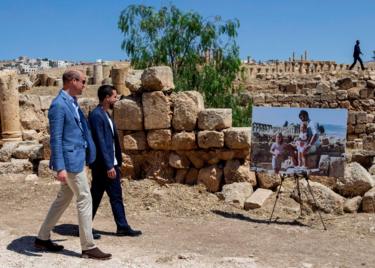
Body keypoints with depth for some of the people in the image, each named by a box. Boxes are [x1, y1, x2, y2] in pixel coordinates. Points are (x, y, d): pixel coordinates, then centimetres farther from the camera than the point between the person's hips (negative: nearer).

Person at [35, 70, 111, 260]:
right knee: (84, 200, -4)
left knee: (63, 199, 16)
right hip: (70, 160, -10)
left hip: (77, 158, 10)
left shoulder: (72, 102, 12)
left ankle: (43, 238, 28)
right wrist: (60, 167, -23)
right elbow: (56, 138, -19)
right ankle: (88, 247, 6)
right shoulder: (59, 105, -16)